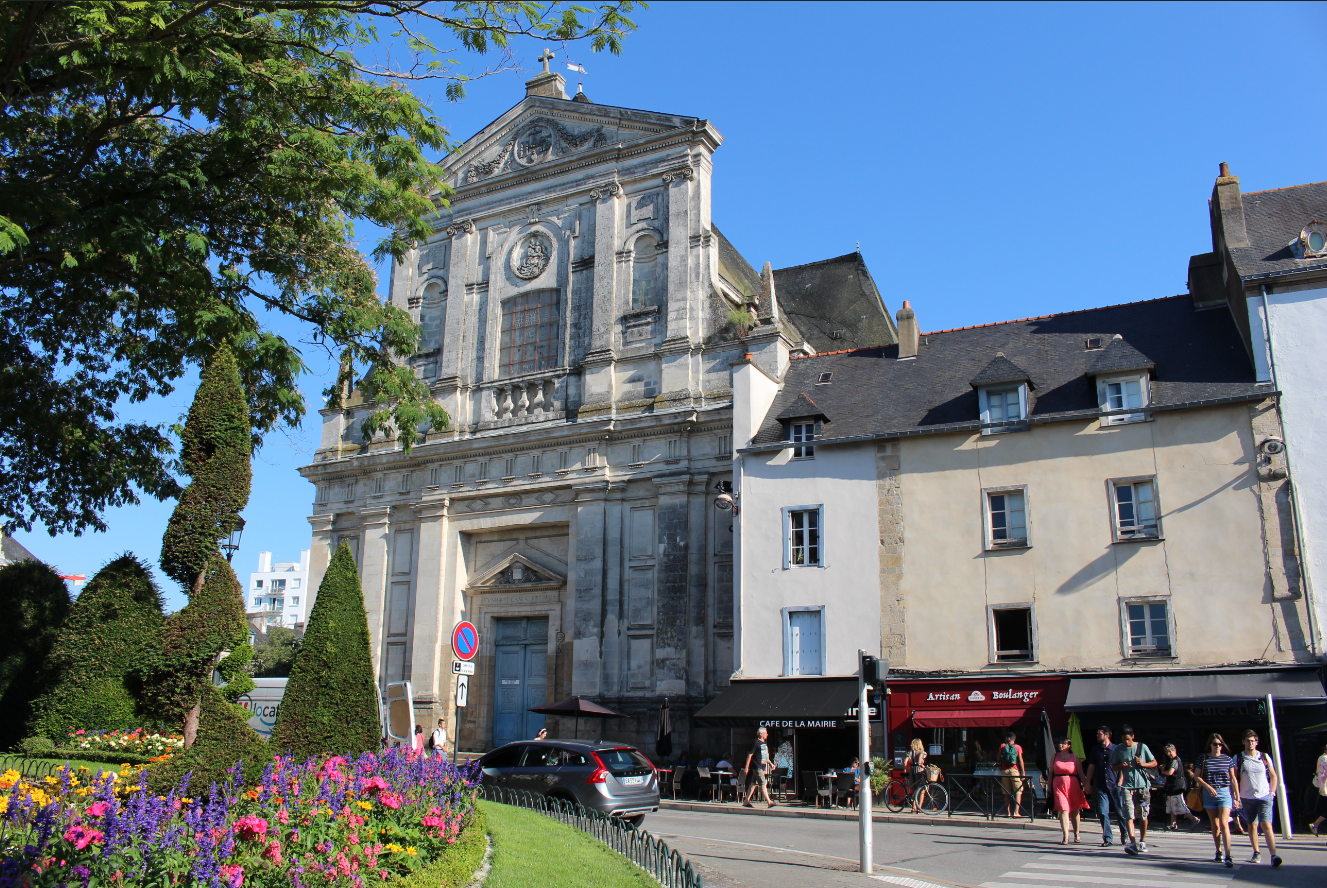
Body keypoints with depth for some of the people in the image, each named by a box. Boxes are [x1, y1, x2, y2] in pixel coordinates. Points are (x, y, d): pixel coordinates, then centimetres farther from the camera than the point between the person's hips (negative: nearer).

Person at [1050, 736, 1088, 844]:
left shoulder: (1074, 757, 5)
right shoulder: (1054, 757, 10)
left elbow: (1080, 773, 3)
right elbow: (1051, 772, 12)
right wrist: (1049, 786, 9)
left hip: (1073, 785, 0)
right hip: (1059, 785, 0)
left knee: (1075, 811, 10)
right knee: (1063, 810, -11)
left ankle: (1076, 835, 26)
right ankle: (1065, 836, -13)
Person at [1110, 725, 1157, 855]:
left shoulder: (1142, 747, 3)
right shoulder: (1118, 750, 6)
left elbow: (1154, 763, 9)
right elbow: (1113, 766, 15)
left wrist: (1143, 764, -10)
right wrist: (1121, 766, -7)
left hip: (1142, 785, 0)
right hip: (1127, 786, 0)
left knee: (1143, 815, 7)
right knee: (1129, 815, -12)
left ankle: (1142, 841, 24)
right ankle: (1133, 842, -19)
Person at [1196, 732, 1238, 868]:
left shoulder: (1228, 759, 3)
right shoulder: (1203, 758, 3)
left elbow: (1233, 779, 8)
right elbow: (1197, 776, 3)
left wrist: (1237, 797, 6)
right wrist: (1208, 787, -12)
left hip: (1224, 792, -1)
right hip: (1209, 794, 1)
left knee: (1224, 824, -13)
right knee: (1215, 825, 9)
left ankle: (1228, 856, -16)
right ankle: (1218, 851, 22)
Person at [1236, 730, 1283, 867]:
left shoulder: (1265, 757, 5)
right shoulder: (1238, 758, 2)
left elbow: (1273, 776, 14)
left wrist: (1272, 792, 4)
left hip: (1264, 797, -1)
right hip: (1247, 798, 1)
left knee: (1266, 826, -13)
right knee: (1252, 826, 8)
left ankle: (1273, 856, -16)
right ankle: (1256, 853, 20)